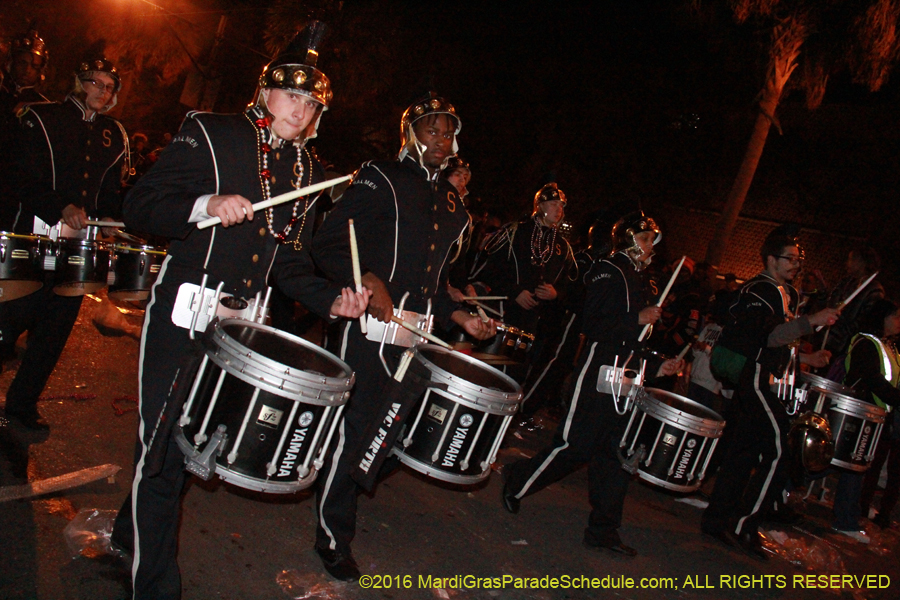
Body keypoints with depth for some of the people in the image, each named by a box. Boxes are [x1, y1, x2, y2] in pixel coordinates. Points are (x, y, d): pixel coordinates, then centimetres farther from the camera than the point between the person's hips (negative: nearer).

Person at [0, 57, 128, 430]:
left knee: (56, 328, 7)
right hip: (37, 236, -4)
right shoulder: (42, 120, 3)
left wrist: (109, 219, 1)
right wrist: (62, 208, -22)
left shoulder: (114, 136, 16)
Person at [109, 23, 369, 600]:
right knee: (166, 447, -3)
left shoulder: (310, 172, 11)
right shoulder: (209, 134, -3)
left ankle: (131, 531, 41)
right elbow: (139, 206, -8)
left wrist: (331, 298, -3)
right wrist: (206, 205, -24)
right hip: (183, 316, -5)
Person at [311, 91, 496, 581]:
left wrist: (457, 316, 13)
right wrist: (368, 281, -25)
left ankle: (339, 490, 35)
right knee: (356, 425, -3)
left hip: (416, 333, 7)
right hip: (371, 326, -7)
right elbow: (327, 245, -10)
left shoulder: (450, 201, 18)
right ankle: (333, 536, 14)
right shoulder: (382, 179, -3)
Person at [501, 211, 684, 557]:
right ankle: (516, 484, 12)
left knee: (617, 451, 6)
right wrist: (637, 319, -15)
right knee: (576, 444, -8)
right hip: (599, 370, -9)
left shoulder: (637, 280, 22)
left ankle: (603, 530, 13)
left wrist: (656, 367, 15)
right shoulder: (608, 271, -4)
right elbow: (592, 325, -15)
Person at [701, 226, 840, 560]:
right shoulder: (760, 291, -9)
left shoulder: (785, 294, 22)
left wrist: (805, 359, 17)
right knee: (778, 448, -14)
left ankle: (717, 520, 15)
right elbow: (768, 336, -23)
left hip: (760, 379, 10)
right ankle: (744, 527, -10)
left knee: (745, 451, 9)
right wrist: (811, 322, -26)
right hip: (752, 375, -10)